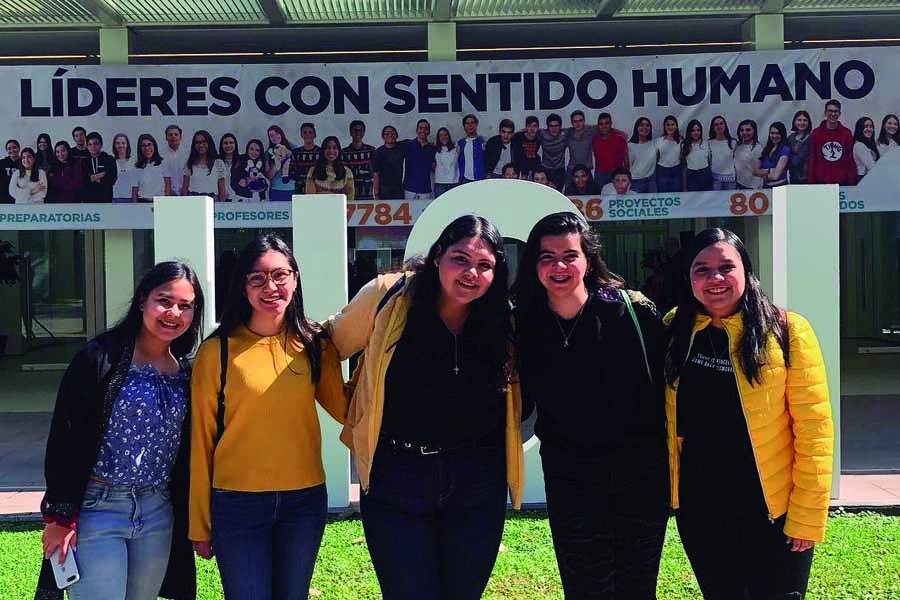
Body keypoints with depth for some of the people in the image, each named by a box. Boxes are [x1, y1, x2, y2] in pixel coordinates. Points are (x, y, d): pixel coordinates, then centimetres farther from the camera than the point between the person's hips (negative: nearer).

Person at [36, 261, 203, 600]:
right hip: (97, 508, -5)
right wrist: (60, 517, -12)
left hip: (158, 511, 5)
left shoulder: (186, 371, 6)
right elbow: (64, 436, -11)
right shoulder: (102, 357, -10)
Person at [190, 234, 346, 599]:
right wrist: (199, 525, 1)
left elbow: (347, 410, 4)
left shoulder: (315, 345, 3)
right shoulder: (217, 351, -6)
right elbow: (202, 441, -2)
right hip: (238, 505, -3)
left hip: (305, 502, 3)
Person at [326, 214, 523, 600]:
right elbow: (332, 344, 3)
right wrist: (354, 418, 4)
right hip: (396, 477, -2)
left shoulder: (503, 321, -4)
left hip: (479, 482, 3)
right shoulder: (387, 296, -11)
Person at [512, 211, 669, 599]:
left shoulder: (633, 310, -10)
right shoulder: (524, 325, -4)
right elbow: (521, 402, 8)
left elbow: (668, 383, -3)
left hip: (643, 474, 0)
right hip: (570, 480, 0)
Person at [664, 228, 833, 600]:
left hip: (773, 508, -3)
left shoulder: (786, 331, -10)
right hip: (699, 507, 3)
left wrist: (808, 515, -12)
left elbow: (814, 428, -11)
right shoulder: (675, 331, 1)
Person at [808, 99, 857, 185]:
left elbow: (851, 159, 6)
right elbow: (812, 160, 5)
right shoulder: (816, 133, 5)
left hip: (842, 183, 1)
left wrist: (852, 183, -2)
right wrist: (811, 182, -2)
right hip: (821, 183, -1)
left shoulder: (847, 133, 6)